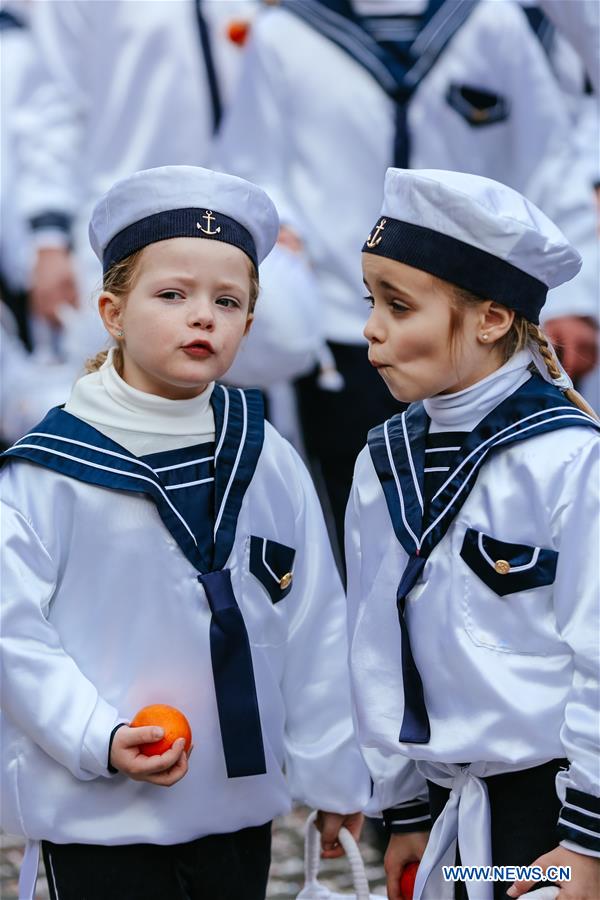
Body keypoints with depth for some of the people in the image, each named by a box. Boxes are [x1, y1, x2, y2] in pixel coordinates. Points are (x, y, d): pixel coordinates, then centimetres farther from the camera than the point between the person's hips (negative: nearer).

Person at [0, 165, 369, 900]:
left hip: (241, 806, 4)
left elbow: (314, 630, 9)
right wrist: (99, 740, -21)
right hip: (98, 815, -4)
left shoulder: (266, 462, 4)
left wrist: (333, 776, 11)